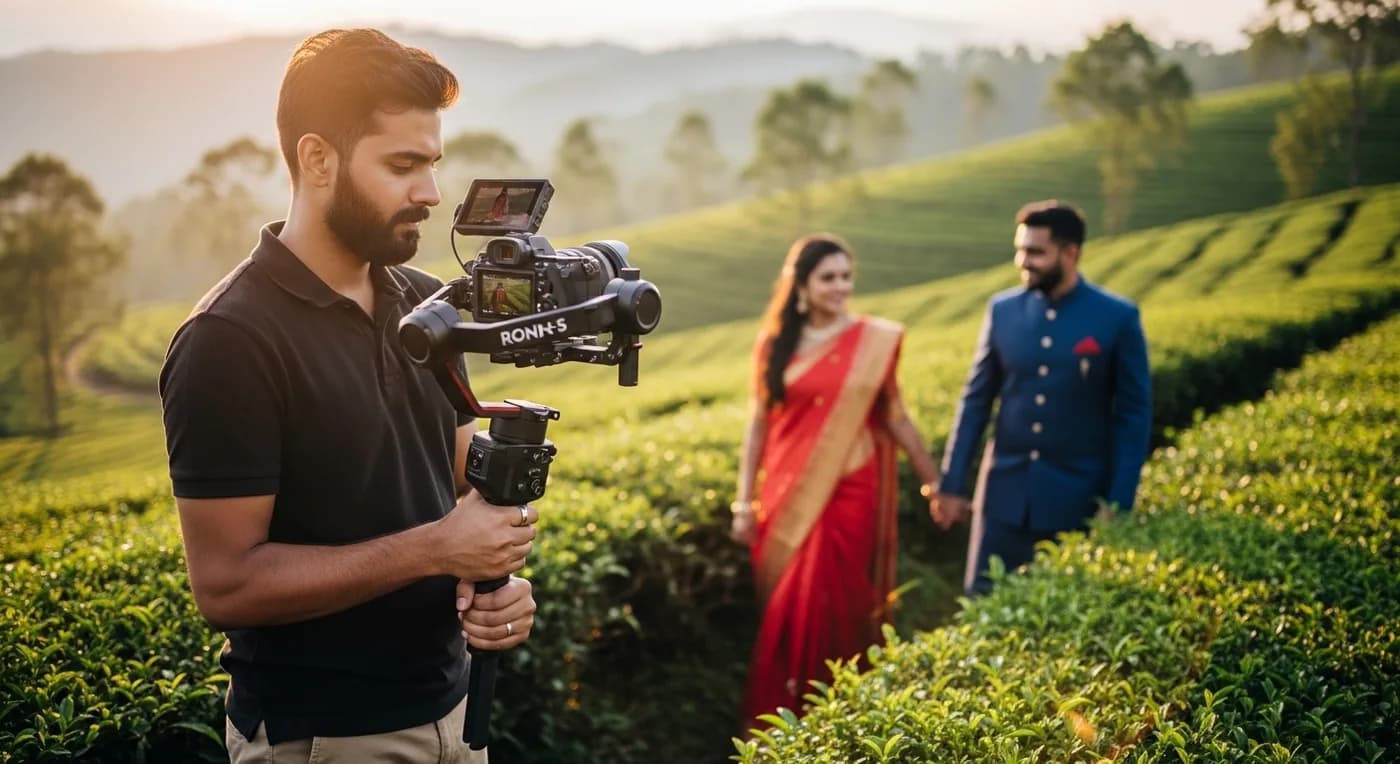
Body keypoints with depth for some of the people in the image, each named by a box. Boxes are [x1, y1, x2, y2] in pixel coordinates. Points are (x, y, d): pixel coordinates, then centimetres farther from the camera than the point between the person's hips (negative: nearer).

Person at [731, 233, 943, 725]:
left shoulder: (875, 340, -1)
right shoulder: (775, 343, 3)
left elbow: (894, 417, 6)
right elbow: (758, 423, 6)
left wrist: (936, 481, 8)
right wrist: (744, 503, 5)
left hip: (848, 492, -2)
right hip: (788, 494, 2)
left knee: (832, 606, -4)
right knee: (787, 611, 6)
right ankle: (782, 722, 22)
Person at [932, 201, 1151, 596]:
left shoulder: (1118, 318, -7)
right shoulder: (1002, 310, 2)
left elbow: (1134, 413, -4)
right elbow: (976, 400, 6)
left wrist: (1118, 502, -9)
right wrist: (952, 483, 4)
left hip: (1079, 496, -2)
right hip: (1006, 491, 2)